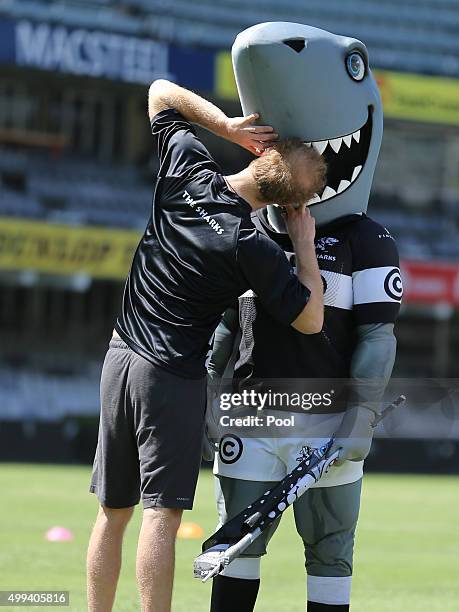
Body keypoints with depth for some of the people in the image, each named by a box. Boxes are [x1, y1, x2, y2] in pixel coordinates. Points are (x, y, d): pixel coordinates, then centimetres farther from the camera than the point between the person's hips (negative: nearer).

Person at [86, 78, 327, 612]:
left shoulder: (185, 167, -3)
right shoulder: (253, 249, -17)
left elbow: (161, 92, 13)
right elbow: (311, 320, -9)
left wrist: (227, 126, 1)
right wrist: (305, 245, 0)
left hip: (120, 360, 6)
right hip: (175, 376, -6)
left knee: (113, 512, 11)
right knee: (162, 512, -7)